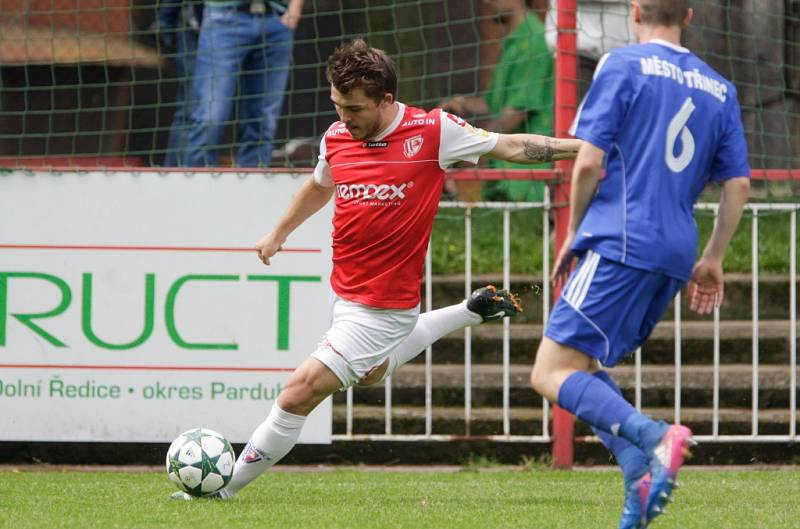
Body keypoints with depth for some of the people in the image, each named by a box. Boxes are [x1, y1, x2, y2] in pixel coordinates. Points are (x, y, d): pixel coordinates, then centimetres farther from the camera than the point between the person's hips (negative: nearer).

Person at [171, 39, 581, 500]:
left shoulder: (432, 132, -18)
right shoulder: (337, 137, -2)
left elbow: (509, 146, -6)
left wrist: (578, 147, -8)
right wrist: (279, 233, 33)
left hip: (384, 306, -8)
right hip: (348, 293, 8)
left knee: (299, 394, -10)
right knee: (371, 371, 34)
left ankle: (227, 485, 5)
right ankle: (471, 313, 43)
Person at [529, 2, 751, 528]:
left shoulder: (623, 65, -1)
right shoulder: (719, 88, 15)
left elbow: (589, 160, -7)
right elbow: (738, 185, 14)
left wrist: (574, 233, 7)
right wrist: (712, 261, 23)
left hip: (621, 242, -7)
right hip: (675, 255, 7)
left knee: (552, 374, -6)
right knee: (581, 367, 16)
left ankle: (655, 437, -28)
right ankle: (642, 475, -6)